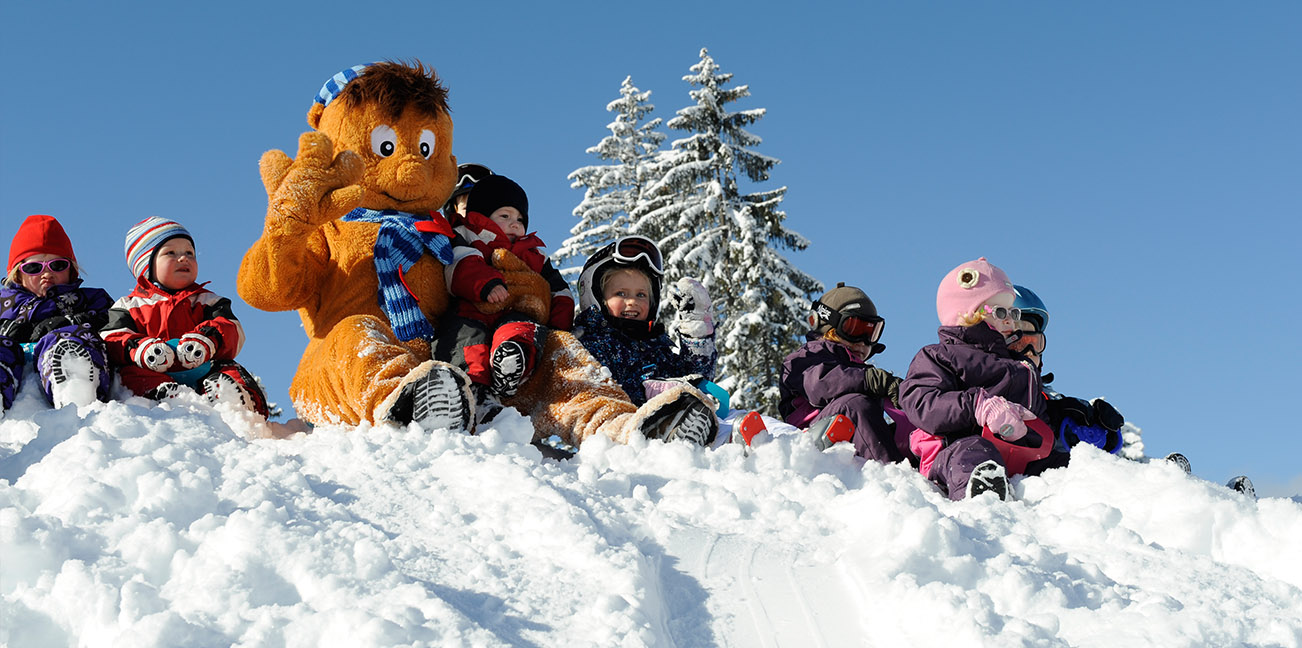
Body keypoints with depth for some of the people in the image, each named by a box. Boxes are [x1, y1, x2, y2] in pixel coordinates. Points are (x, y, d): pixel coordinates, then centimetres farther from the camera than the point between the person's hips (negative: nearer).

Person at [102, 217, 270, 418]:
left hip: (201, 372, 1)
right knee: (130, 375, -31)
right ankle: (163, 394, -59)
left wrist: (208, 339, -16)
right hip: (155, 374, -1)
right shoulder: (127, 307, 24)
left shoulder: (208, 301, 26)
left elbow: (231, 330, 8)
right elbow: (112, 340, 8)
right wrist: (140, 348, -16)